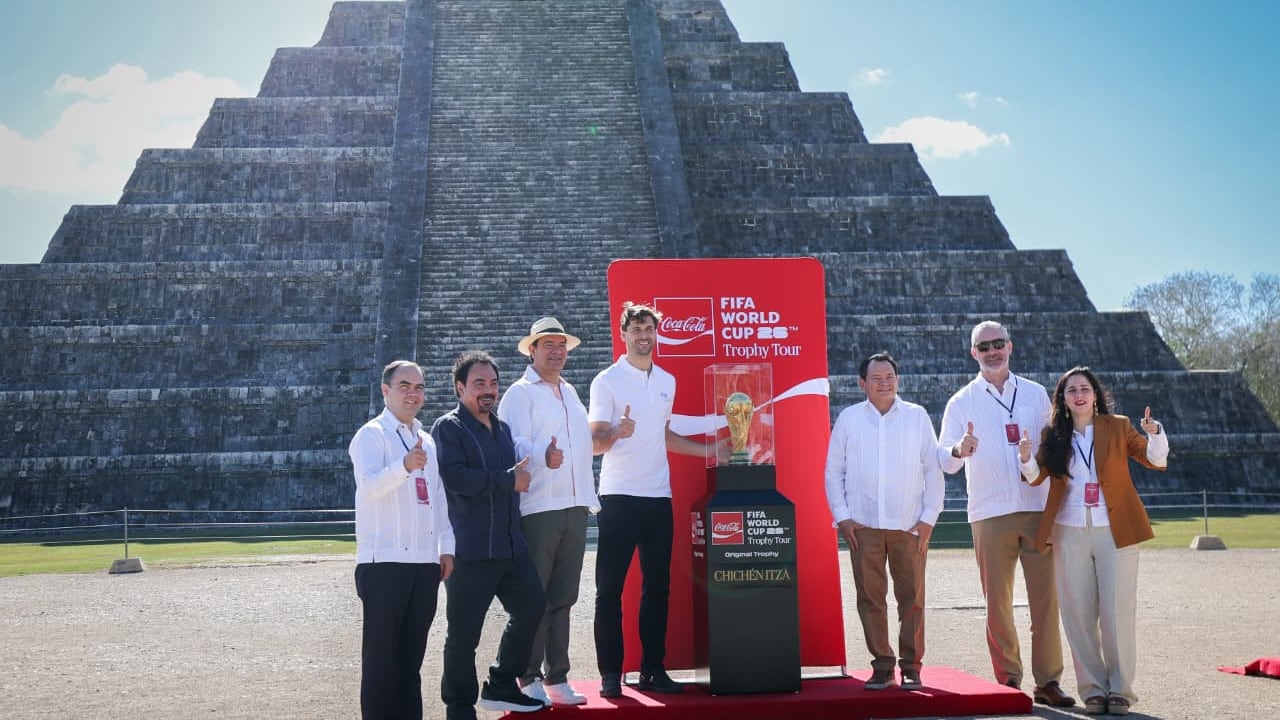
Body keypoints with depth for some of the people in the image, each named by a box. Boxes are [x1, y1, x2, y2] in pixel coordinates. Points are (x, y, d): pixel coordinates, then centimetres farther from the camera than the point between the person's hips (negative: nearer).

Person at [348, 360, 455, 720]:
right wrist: (404, 466, -40)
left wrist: (447, 547, 12)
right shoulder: (371, 435, -5)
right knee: (381, 653, -2)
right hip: (384, 561, -7)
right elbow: (369, 485, -22)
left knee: (412, 653, 11)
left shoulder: (427, 441, 18)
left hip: (425, 561, 7)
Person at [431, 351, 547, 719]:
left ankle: (501, 687, 26)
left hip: (510, 544, 8)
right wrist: (508, 480, -16)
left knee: (531, 606, 10)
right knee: (464, 632, -1)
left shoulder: (502, 428, 18)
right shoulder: (448, 428, -6)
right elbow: (454, 477, -21)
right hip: (470, 549, -8)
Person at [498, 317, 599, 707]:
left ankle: (557, 679, 17)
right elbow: (515, 443, -15)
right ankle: (530, 680, 6)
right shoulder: (520, 393, -2)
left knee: (562, 597, 10)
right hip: (537, 509, -7)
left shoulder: (570, 393, 20)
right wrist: (543, 456, -33)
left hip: (575, 507, 7)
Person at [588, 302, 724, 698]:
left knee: (657, 587, 8)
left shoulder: (667, 381, 14)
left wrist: (707, 449, 17)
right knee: (610, 588, -2)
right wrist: (618, 433, -28)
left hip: (659, 496, 5)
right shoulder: (607, 380, -3)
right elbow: (596, 441, -7)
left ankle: (652, 670, 15)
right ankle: (610, 673, 4)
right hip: (620, 497, -5)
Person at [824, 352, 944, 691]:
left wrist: (929, 518, -1)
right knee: (870, 596, 1)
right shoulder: (849, 418, 6)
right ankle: (882, 666, 10)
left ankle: (911, 667, 10)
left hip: (909, 525, 0)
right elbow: (833, 471, 9)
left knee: (912, 596, 0)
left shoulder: (917, 416, 6)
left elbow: (933, 469, 6)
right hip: (863, 525, 0)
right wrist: (842, 517, 1)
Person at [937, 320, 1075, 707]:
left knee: (1045, 597, -1)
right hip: (990, 514, -1)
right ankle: (1008, 680, 11)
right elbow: (943, 458, -4)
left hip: (1038, 509, 1)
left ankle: (1048, 681, 6)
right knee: (998, 601, 2)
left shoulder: (1036, 394, 12)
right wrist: (959, 450, -27)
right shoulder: (961, 402, 6)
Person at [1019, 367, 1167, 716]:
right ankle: (1093, 688, 15)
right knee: (1078, 615, 4)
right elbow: (1036, 476, 1)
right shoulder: (1054, 434, 6)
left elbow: (1156, 460, 0)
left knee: (1118, 613, -1)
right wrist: (1026, 458, -20)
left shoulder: (1118, 426, 2)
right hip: (1070, 533, 2)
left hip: (1115, 530, -2)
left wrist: (1154, 434, -20)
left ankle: (1120, 689, 10)